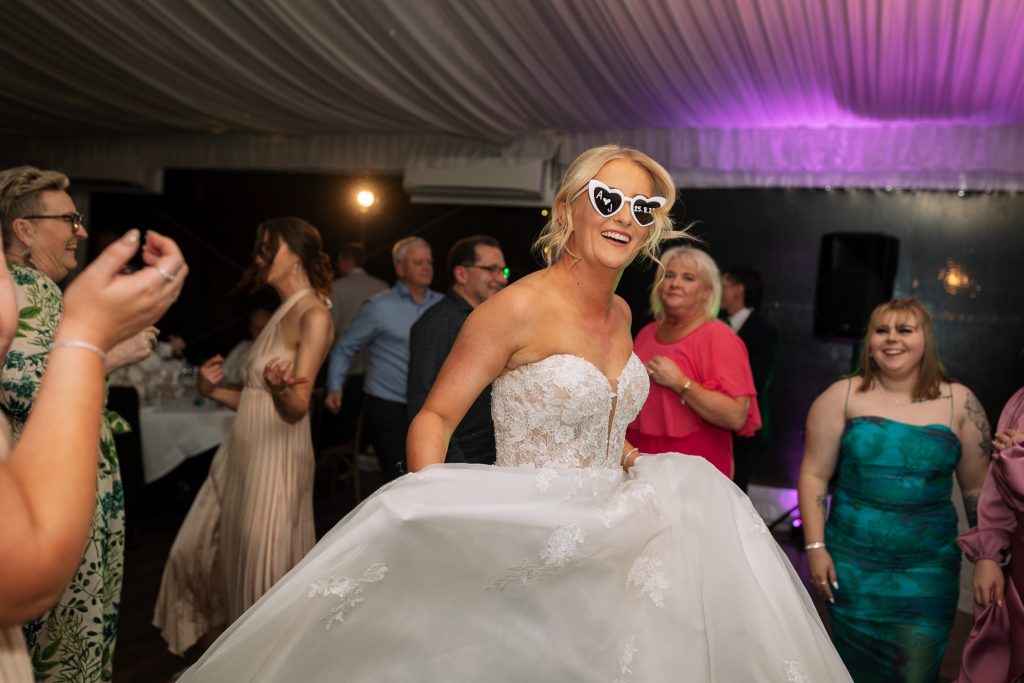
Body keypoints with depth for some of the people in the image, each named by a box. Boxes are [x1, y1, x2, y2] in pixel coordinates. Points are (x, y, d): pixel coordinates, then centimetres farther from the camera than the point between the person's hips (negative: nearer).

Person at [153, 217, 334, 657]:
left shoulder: (313, 316, -14)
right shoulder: (282, 312, 13)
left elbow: (297, 407, -21)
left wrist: (279, 387, -40)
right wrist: (213, 391, 8)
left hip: (276, 460, -9)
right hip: (242, 455, 9)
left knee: (264, 568, 3)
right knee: (198, 550, 16)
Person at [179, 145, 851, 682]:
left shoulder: (620, 313, 6)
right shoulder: (520, 306, -17)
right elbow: (435, 416, -15)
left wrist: (646, 470, 11)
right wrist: (429, 505, -29)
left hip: (609, 535, 8)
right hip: (529, 543, -7)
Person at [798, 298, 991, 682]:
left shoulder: (959, 403, 0)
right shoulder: (844, 396, -3)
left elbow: (978, 489, 5)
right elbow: (814, 475, -2)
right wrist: (815, 547, -5)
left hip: (928, 571, 0)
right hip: (852, 566, 0)